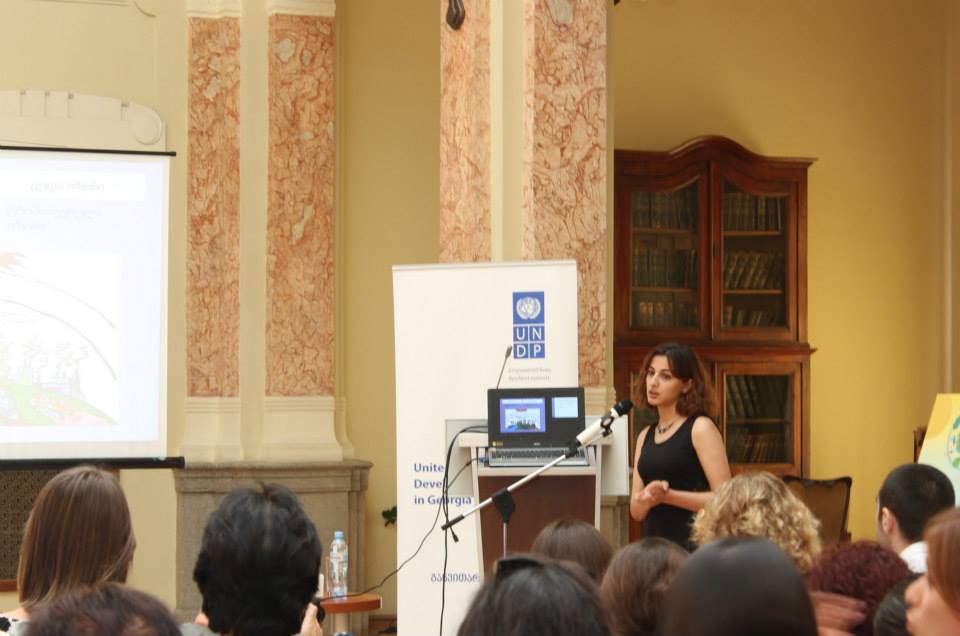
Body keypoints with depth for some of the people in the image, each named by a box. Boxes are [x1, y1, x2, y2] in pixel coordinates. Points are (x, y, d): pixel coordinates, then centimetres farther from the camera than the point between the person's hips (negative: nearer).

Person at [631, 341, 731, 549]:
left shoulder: (700, 428, -4)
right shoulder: (645, 436, 14)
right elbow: (636, 511, 13)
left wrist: (667, 496, -18)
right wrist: (647, 500, -8)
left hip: (693, 543, -5)